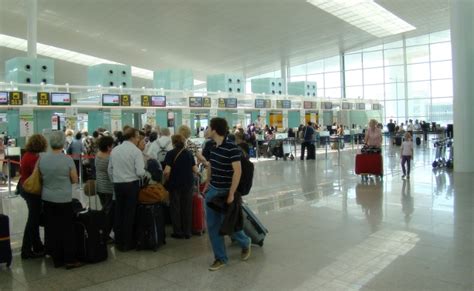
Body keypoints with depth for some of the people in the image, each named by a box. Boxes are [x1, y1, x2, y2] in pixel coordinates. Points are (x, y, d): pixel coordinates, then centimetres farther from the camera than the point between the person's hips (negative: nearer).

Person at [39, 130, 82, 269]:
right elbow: (75, 180, -6)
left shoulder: (42, 158, -3)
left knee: (51, 229, 12)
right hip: (63, 199, -4)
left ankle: (57, 259, 20)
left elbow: (41, 177, 8)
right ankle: (69, 260, 9)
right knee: (67, 229, 5)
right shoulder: (67, 159, -16)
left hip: (47, 198, 4)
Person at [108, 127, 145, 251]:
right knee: (129, 214, 4)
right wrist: (144, 173, 4)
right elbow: (140, 172, -18)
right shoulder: (136, 151, -12)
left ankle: (118, 241, 24)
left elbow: (110, 170, 8)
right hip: (131, 184, -5)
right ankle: (127, 243, 13)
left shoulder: (114, 150, 5)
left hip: (117, 185, 5)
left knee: (119, 212, 14)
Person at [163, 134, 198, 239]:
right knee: (187, 208, 9)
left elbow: (167, 171, -16)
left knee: (175, 208, 9)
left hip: (174, 184, -2)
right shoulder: (189, 153, 1)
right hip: (188, 184, 2)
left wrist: (166, 180, 3)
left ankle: (178, 232, 13)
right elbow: (195, 170, 0)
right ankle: (187, 232, 14)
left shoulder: (170, 154, -8)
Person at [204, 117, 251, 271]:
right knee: (212, 226, 7)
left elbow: (237, 171, -21)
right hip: (212, 191, 7)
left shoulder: (232, 148, -19)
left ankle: (245, 243, 34)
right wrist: (207, 184, 19)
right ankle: (220, 258, 20)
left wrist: (231, 194, -22)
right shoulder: (212, 147, 4)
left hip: (226, 192, -7)